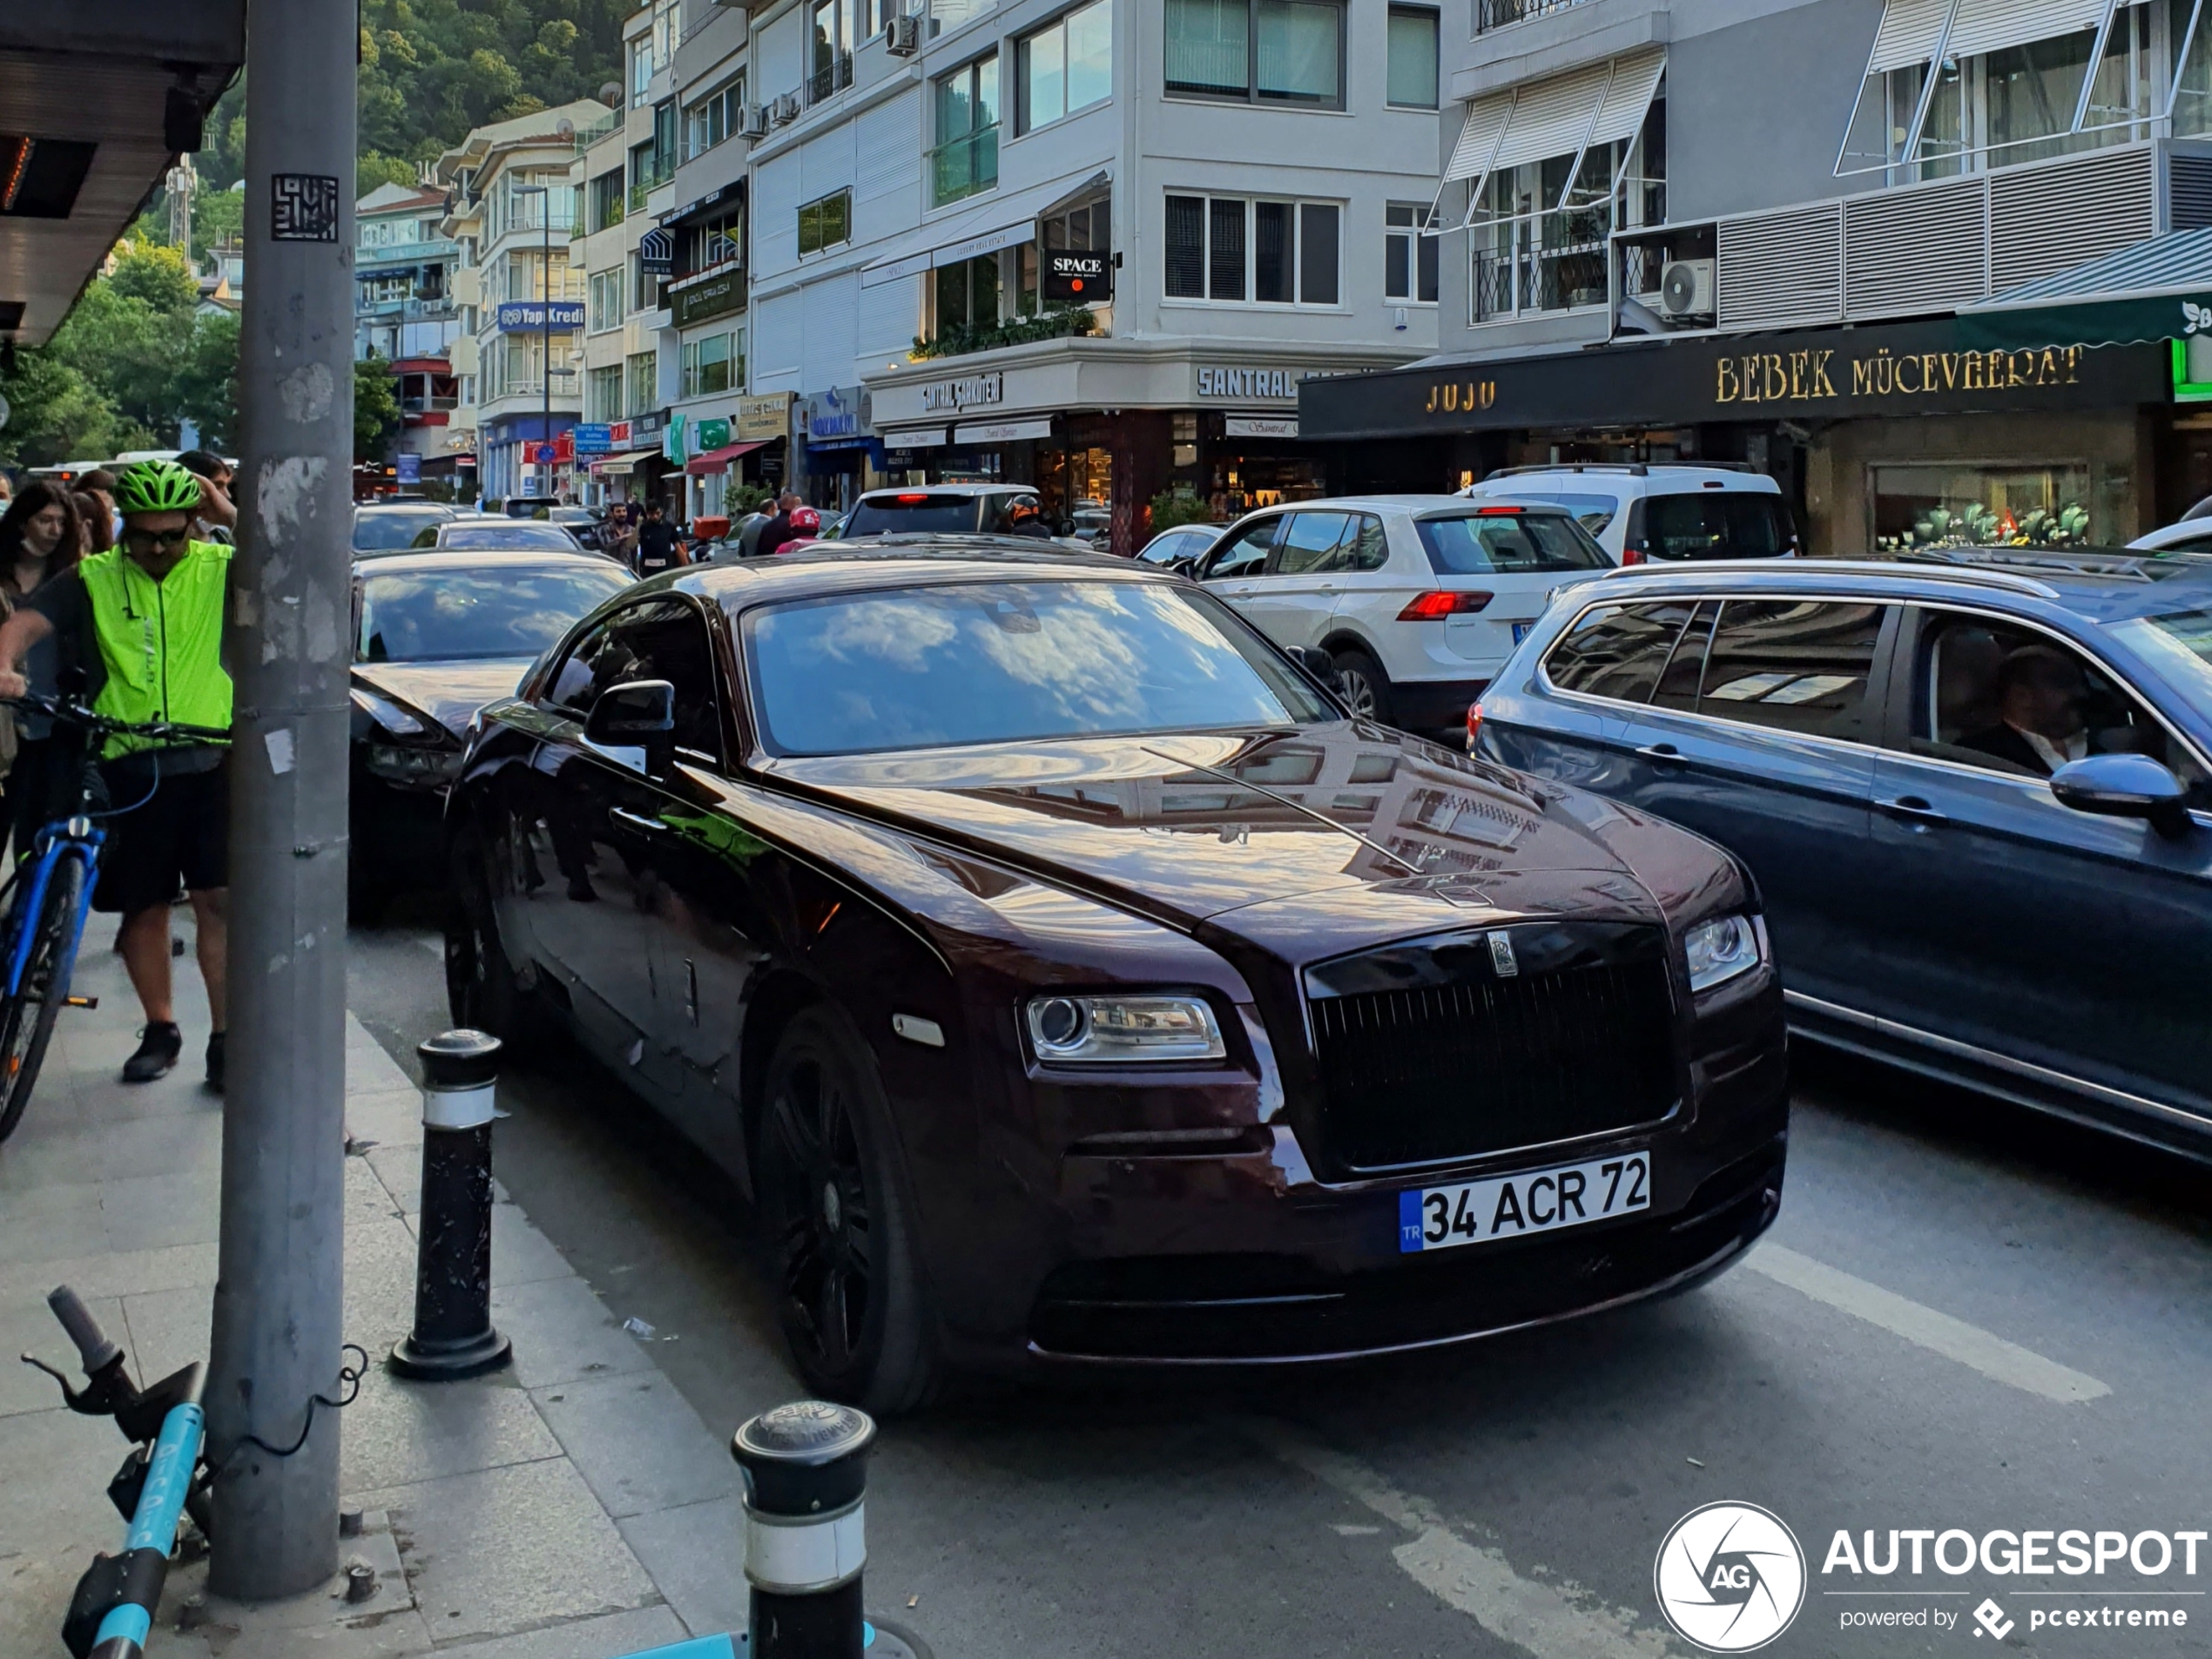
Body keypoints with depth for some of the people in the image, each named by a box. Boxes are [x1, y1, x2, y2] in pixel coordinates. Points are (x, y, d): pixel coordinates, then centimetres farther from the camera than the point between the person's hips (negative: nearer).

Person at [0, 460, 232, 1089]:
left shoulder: (220, 570, 2)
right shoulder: (93, 580, 4)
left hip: (210, 762, -2)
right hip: (130, 770, 2)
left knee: (218, 900, -7)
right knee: (143, 907, 10)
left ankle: (225, 1038, 2)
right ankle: (159, 1030, 27)